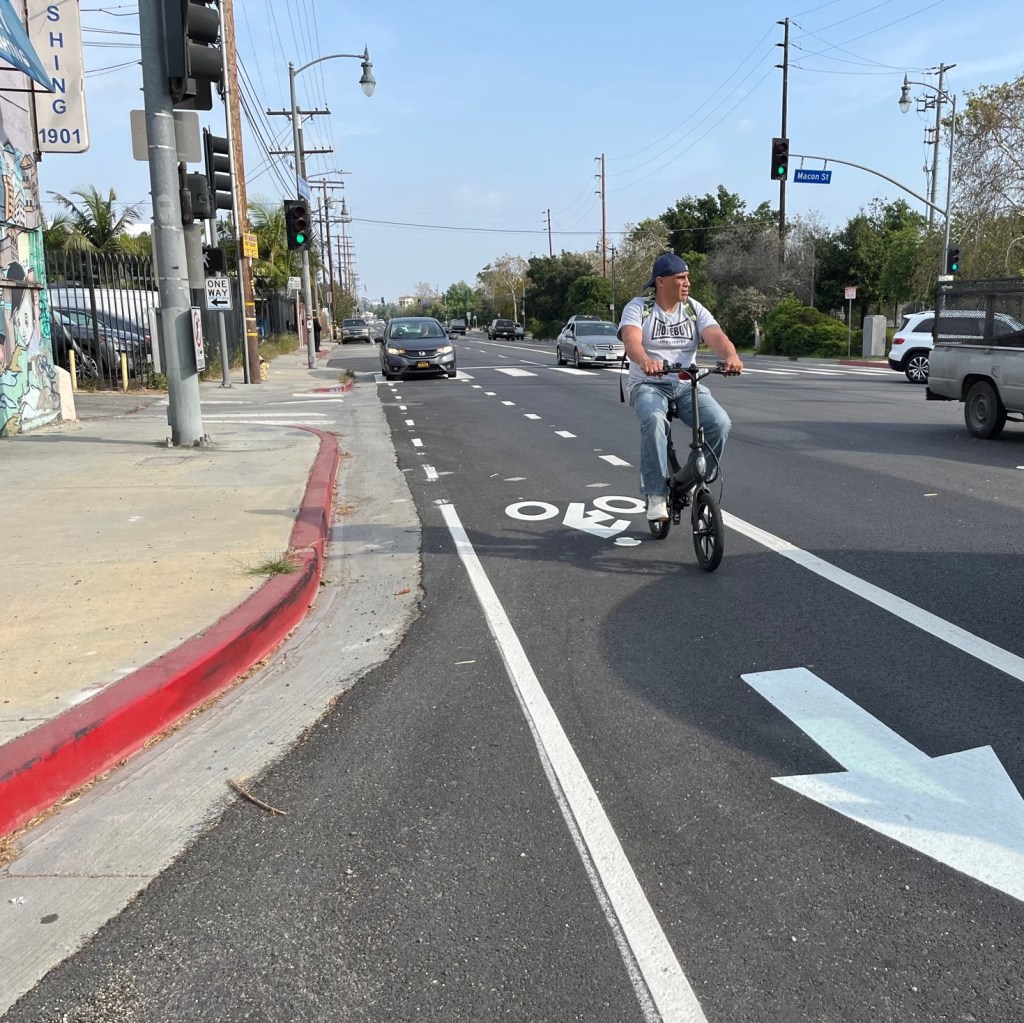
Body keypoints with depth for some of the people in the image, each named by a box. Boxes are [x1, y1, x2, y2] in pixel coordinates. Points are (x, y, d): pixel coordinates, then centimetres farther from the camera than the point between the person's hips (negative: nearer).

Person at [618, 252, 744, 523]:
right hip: (648, 385, -3)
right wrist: (645, 361, -46)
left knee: (720, 422, -23)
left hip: (687, 385, 3)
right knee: (654, 420, -37)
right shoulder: (638, 308, -1)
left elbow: (716, 336, -10)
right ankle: (657, 495, -26)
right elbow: (631, 339, -22)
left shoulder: (694, 309, 8)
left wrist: (731, 356, -34)